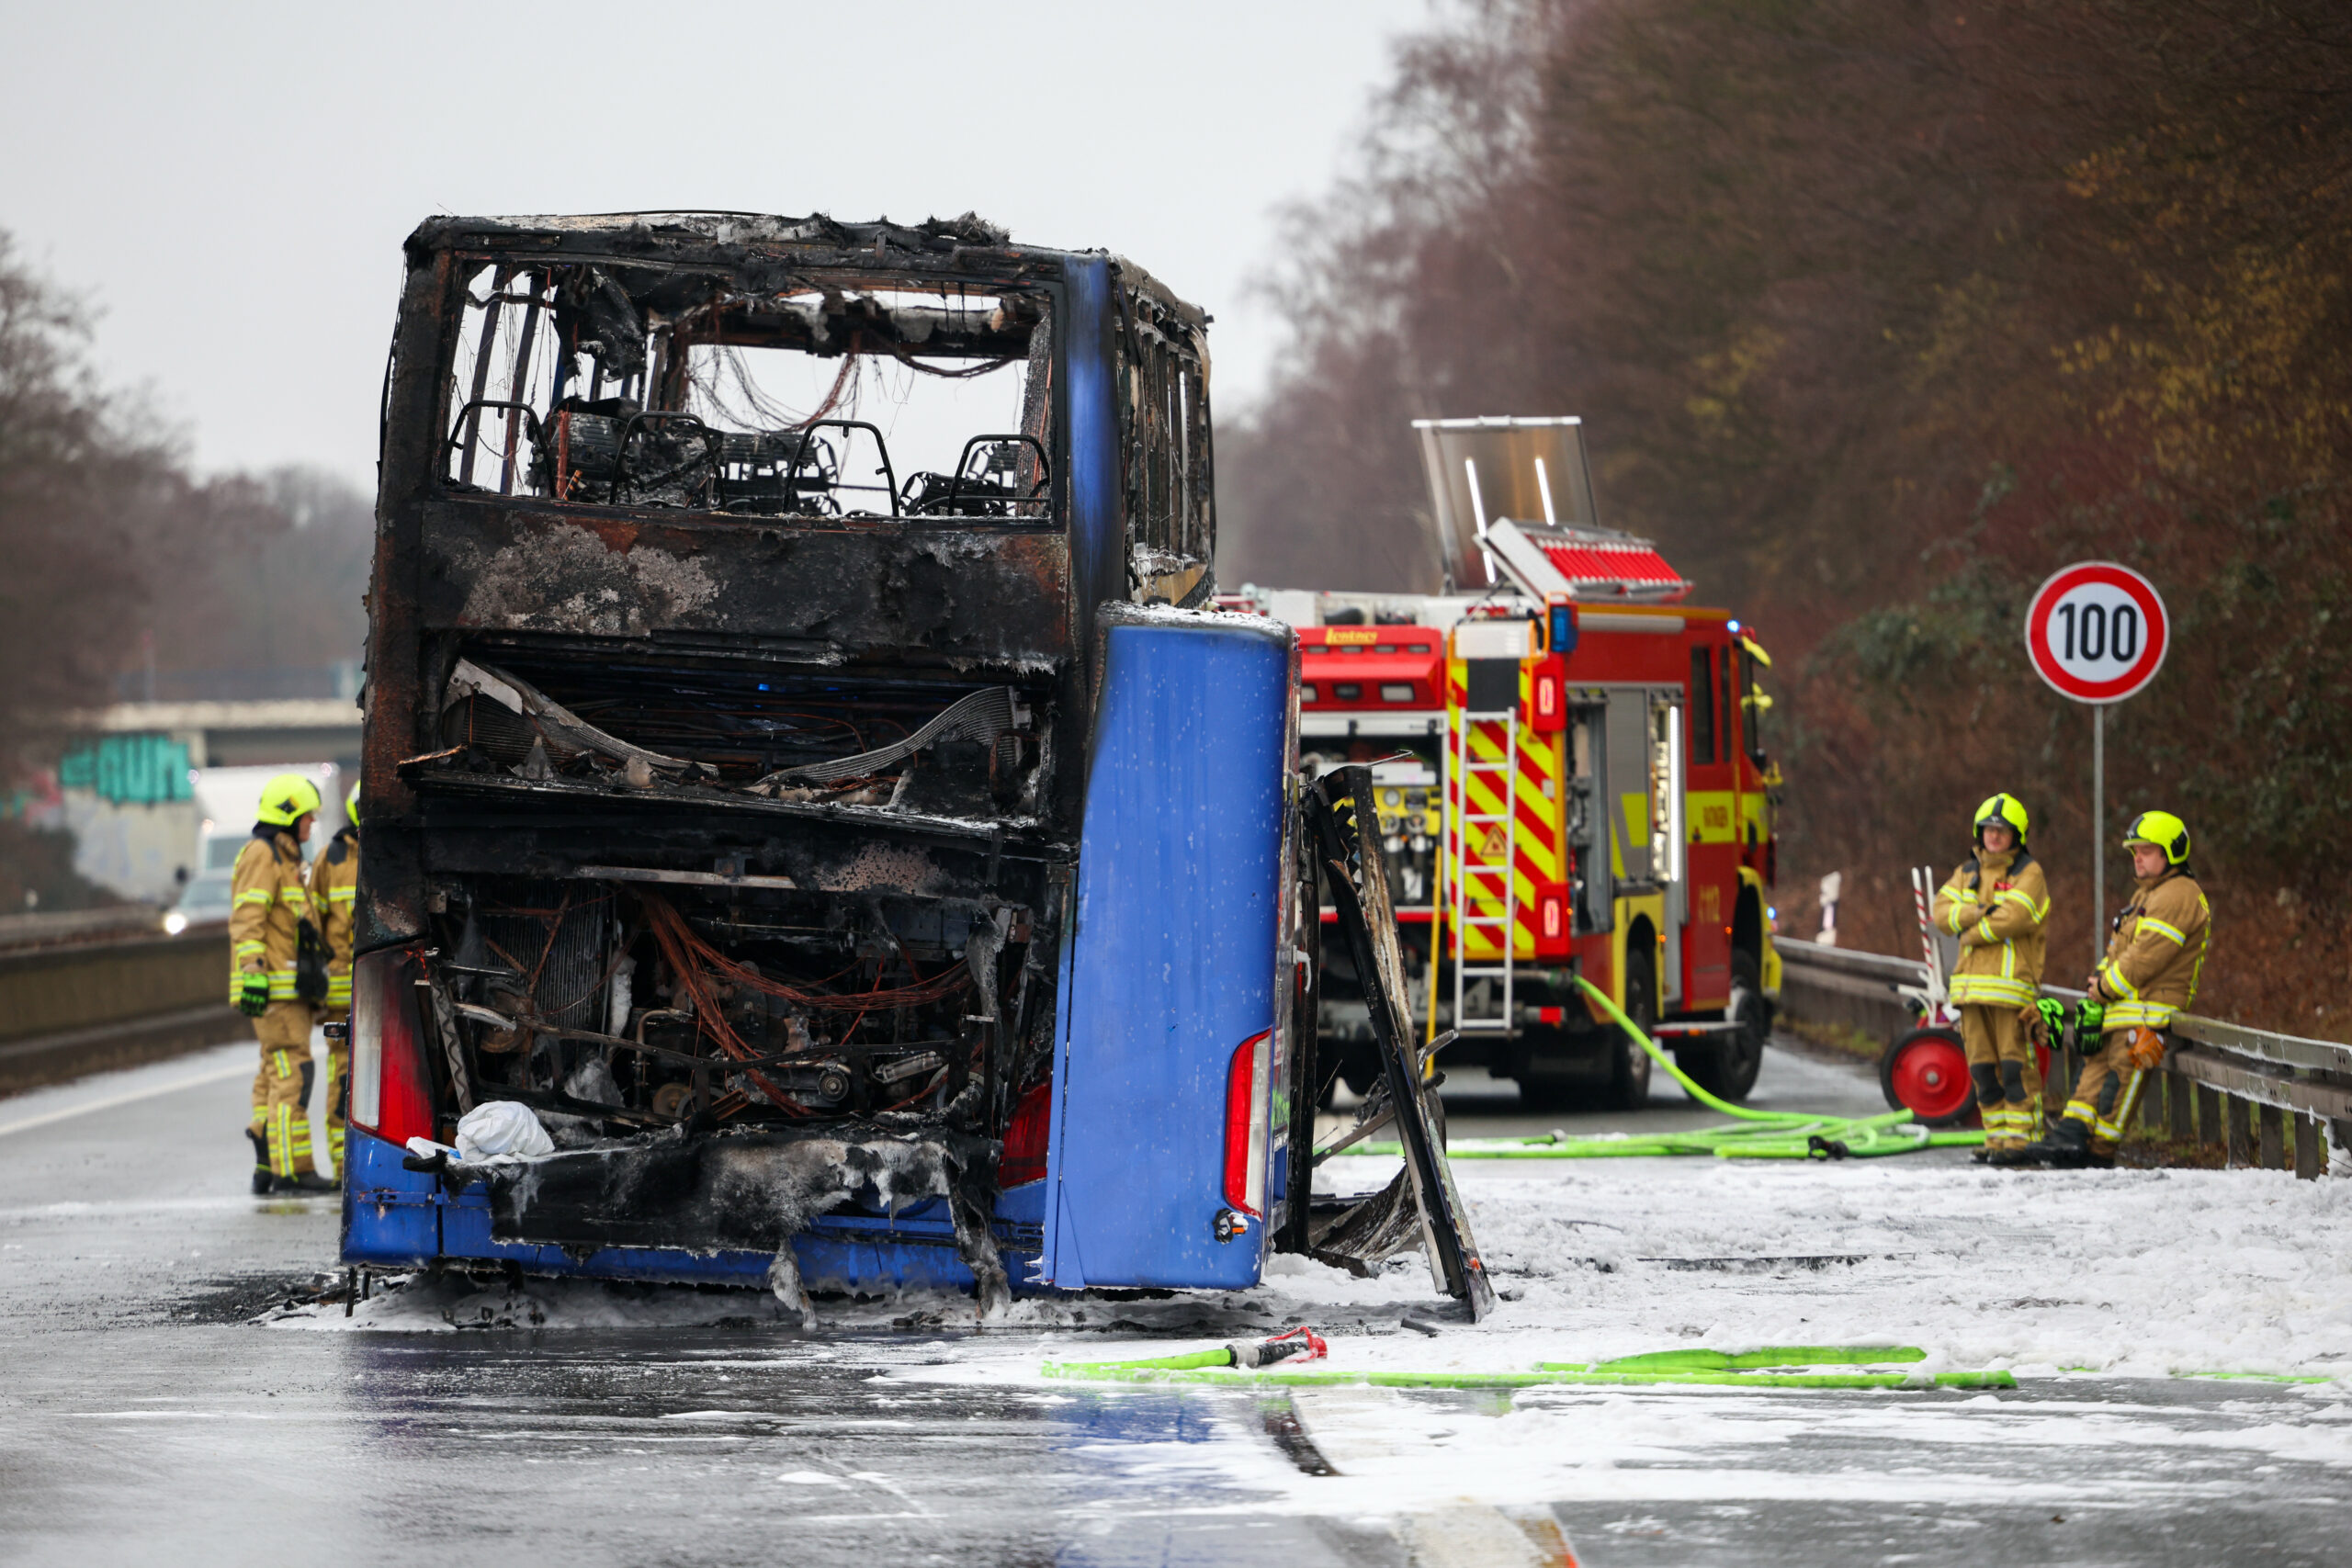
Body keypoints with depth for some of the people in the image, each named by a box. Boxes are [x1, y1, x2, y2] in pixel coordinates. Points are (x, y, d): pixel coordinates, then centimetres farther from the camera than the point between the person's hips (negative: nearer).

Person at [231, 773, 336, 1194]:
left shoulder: (285, 860, 22)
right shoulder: (261, 856, -10)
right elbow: (246, 919, -18)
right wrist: (253, 974, -26)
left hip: (287, 987, 11)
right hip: (274, 987, -11)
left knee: (276, 1074, 9)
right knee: (292, 1073, -13)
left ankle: (267, 1168, 10)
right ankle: (292, 1170, -16)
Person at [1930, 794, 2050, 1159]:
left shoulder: (2028, 873, -1)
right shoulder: (1968, 872, 18)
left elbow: (2013, 918, -15)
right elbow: (1942, 910, 5)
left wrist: (1971, 934, -4)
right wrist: (1980, 913, -12)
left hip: (2012, 981, -6)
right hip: (1972, 984, 6)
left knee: (2015, 1064, -9)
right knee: (1982, 1065, 6)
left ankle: (2021, 1139, -7)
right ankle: (1997, 1138, 12)